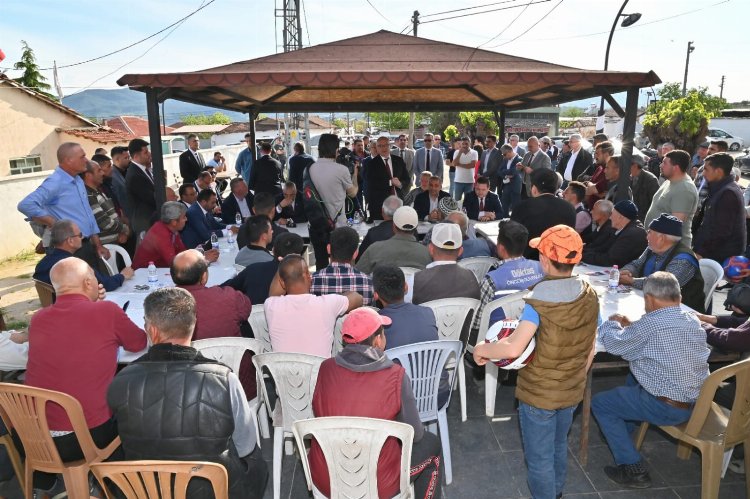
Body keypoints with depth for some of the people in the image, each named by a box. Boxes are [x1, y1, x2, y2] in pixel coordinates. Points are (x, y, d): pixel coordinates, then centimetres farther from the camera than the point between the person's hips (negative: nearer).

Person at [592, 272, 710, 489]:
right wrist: (632, 326, 11)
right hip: (695, 402, 8)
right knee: (634, 377, 30)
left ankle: (634, 470, 7)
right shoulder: (693, 321, 0)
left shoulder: (651, 323, -25)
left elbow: (613, 343, -11)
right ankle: (625, 432, 43)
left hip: (667, 408, -8)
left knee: (599, 403, 7)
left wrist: (613, 323, 9)